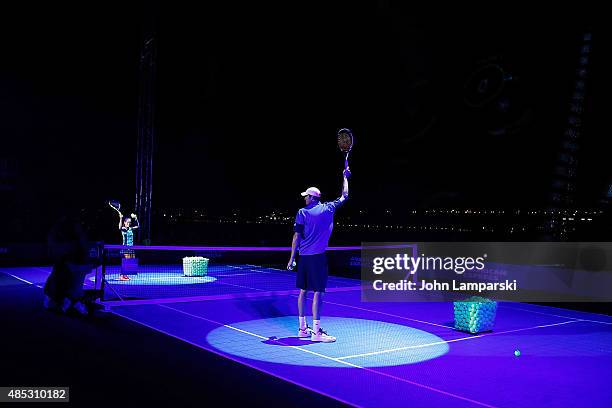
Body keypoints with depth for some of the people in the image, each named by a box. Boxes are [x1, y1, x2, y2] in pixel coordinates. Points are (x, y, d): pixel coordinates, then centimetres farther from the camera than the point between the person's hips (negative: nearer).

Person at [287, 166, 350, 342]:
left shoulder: (302, 212, 2)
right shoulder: (328, 208, 2)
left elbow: (296, 237, -1)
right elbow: (344, 196, 18)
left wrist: (292, 258, 5)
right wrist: (345, 177, 31)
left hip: (304, 256, 3)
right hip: (318, 256, -3)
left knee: (303, 291, 11)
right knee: (317, 292, -3)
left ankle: (302, 328, 19)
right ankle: (316, 332, -4)